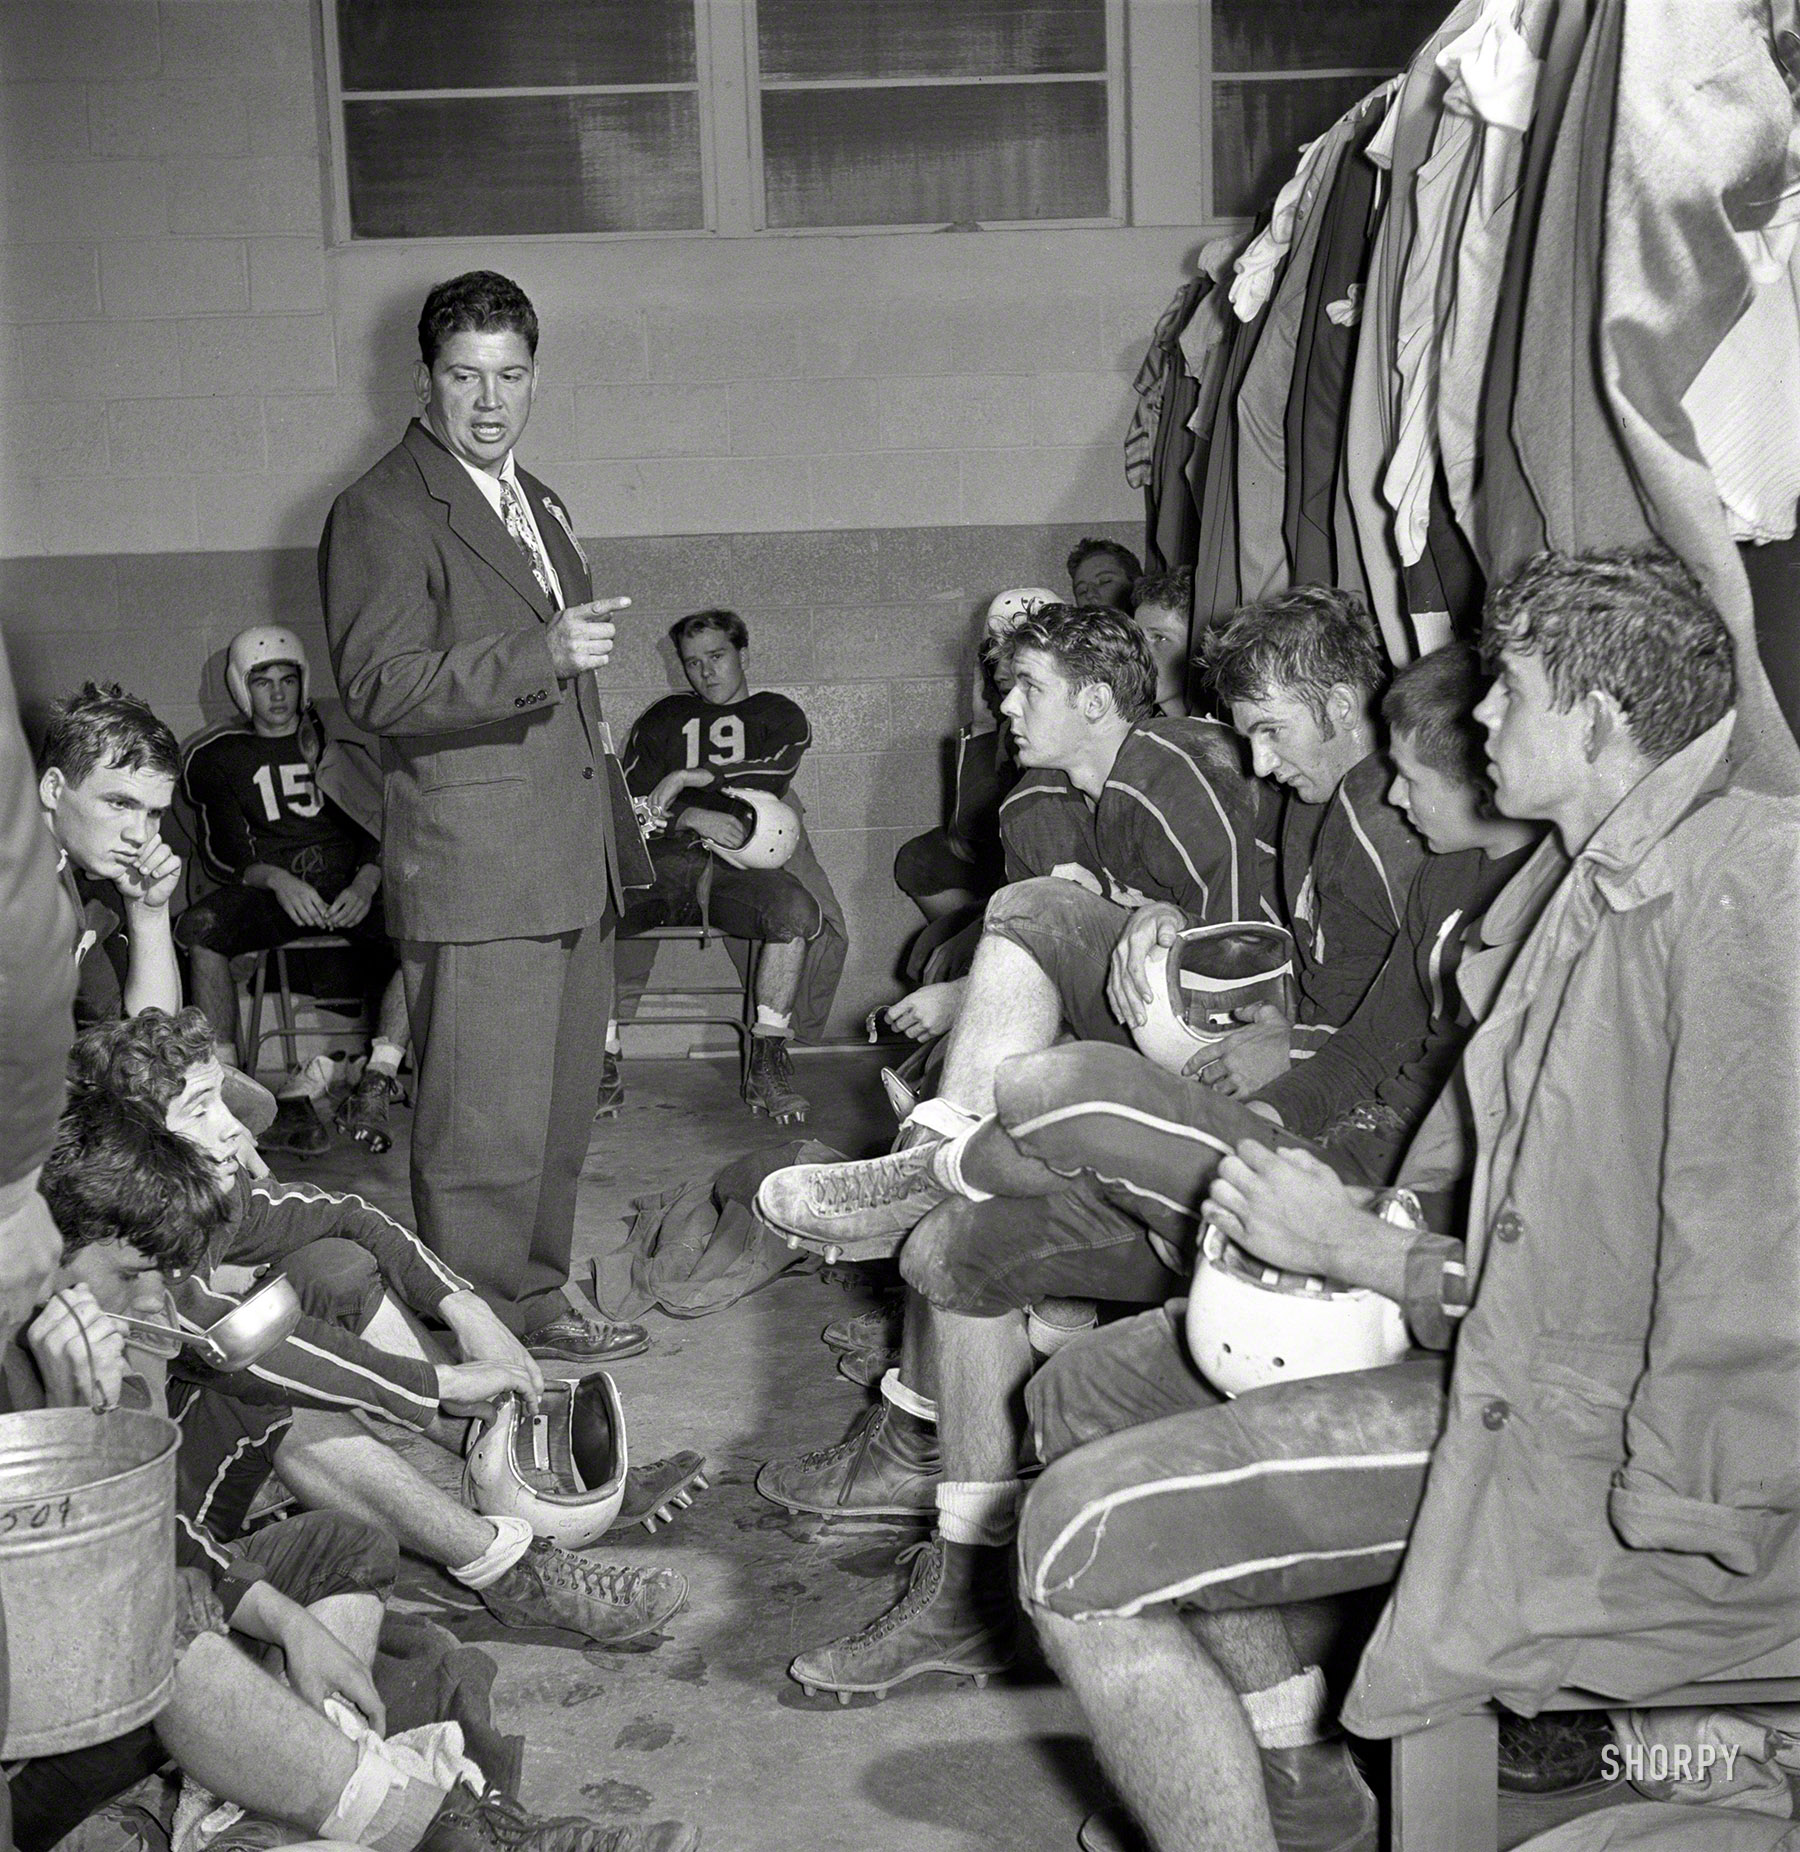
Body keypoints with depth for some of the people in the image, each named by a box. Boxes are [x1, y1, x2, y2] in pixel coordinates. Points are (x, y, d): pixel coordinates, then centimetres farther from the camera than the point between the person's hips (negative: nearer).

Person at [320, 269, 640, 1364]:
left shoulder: (541, 506, 21)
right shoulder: (382, 513, -8)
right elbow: (379, 687, -20)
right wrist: (542, 655, -30)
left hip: (574, 864, 9)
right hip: (475, 871, -8)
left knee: (563, 1110, 14)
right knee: (486, 1129, -6)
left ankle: (539, 1301, 26)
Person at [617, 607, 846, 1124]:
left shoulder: (779, 716, 18)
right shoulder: (664, 719, 22)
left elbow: (768, 779, -2)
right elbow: (626, 802, 11)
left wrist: (688, 778, -4)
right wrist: (692, 816, -7)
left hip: (736, 867, -1)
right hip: (662, 863, 1)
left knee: (796, 907, -34)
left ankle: (767, 1062, -24)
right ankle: (601, 1059, -22)